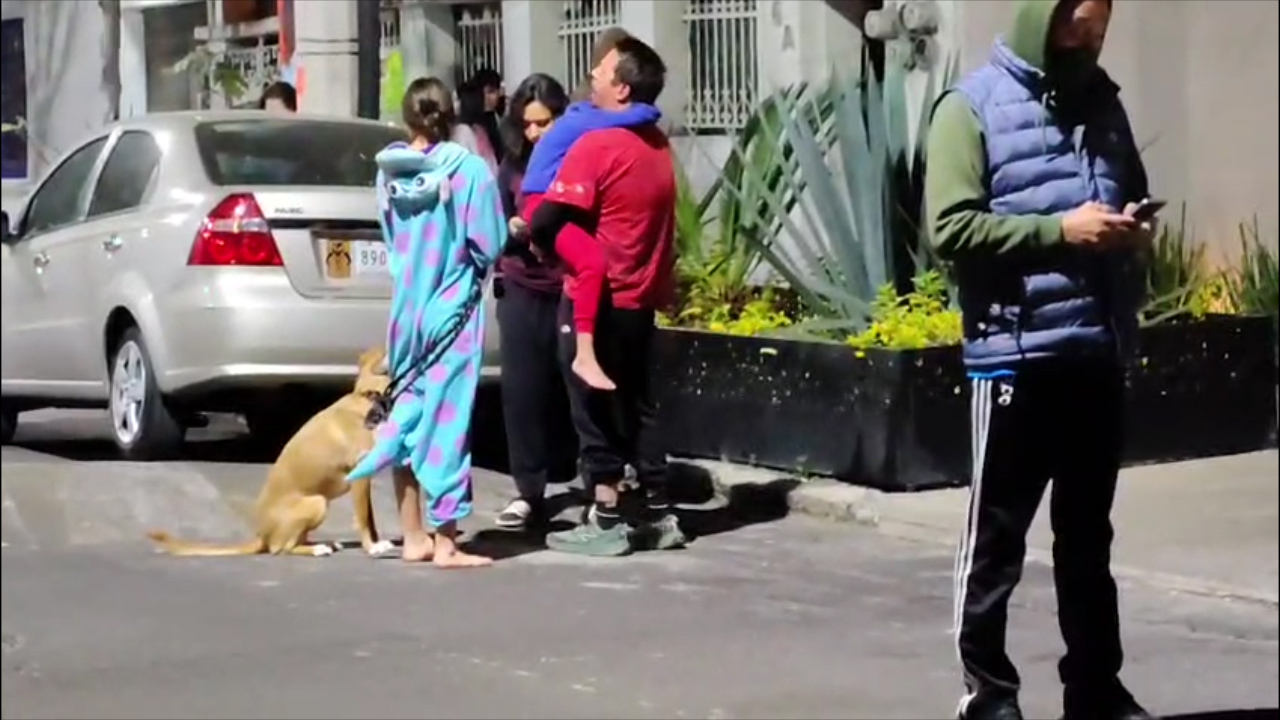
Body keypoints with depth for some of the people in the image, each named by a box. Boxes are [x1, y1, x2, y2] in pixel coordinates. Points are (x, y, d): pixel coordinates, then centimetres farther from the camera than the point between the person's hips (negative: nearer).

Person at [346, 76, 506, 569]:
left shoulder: (389, 173, 0)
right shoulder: (468, 169, -12)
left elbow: (390, 239, 10)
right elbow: (488, 246, -11)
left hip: (406, 308, 4)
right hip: (452, 308, -4)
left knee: (406, 416, 12)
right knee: (445, 418, -1)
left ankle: (414, 537, 18)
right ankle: (445, 542, 1)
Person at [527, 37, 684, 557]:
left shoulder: (596, 145, -16)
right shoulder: (656, 146, 8)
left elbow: (547, 222, -19)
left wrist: (531, 234, 2)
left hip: (595, 299, -7)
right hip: (639, 299, 7)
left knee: (596, 410, 0)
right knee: (637, 407, 15)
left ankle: (606, 523, 3)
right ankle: (660, 516, 18)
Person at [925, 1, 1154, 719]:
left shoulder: (1102, 101, 13)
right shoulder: (973, 105, -5)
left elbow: (1135, 195, 25)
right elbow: (952, 227, -13)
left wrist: (1134, 229, 2)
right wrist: (1060, 230, -18)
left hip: (1098, 350, 6)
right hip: (1016, 353, -6)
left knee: (1088, 533, 14)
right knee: (998, 535, 3)